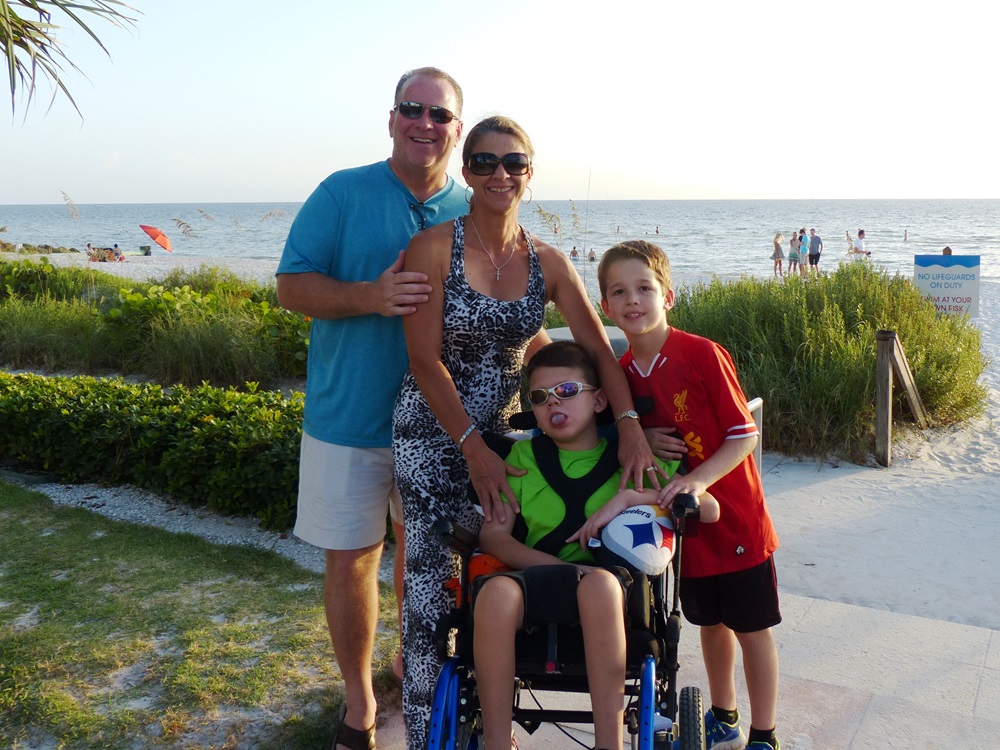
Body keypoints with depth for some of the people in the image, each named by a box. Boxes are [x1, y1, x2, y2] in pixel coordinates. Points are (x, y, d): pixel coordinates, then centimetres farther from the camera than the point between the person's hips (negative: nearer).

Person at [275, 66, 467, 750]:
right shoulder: (343, 193, -5)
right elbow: (293, 286, -8)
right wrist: (369, 296, -25)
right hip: (350, 415, -2)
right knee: (351, 558, 6)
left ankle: (413, 663, 43)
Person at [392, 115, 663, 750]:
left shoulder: (548, 263, 2)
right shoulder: (434, 248, -10)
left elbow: (598, 348, -1)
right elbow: (425, 359, -13)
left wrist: (630, 425, -16)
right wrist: (474, 448, -17)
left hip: (503, 432, 4)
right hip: (433, 431, -4)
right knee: (434, 581, -2)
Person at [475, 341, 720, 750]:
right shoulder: (523, 455, 16)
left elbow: (708, 509, 4)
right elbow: (493, 535, 5)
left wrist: (629, 497, -10)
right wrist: (561, 566, -12)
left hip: (607, 593, -1)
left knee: (599, 581, -38)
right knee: (496, 590, -34)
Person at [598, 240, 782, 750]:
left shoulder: (703, 354, -18)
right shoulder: (621, 373, -2)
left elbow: (745, 436, -17)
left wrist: (700, 478, -29)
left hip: (734, 517, -5)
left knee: (752, 628, 9)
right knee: (711, 622, 21)